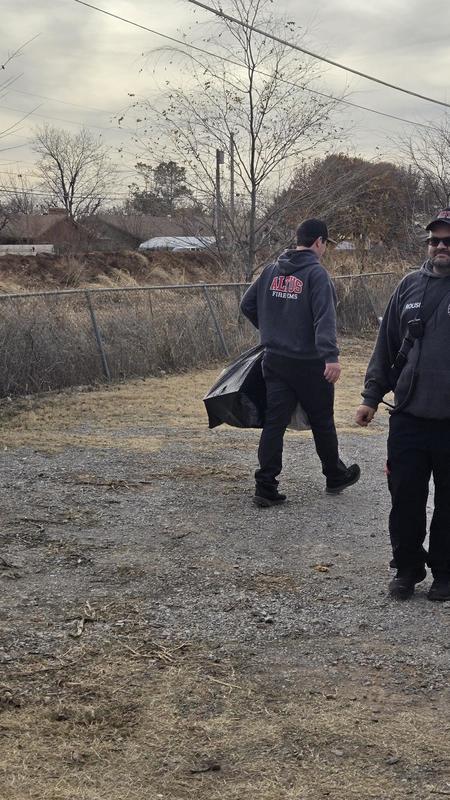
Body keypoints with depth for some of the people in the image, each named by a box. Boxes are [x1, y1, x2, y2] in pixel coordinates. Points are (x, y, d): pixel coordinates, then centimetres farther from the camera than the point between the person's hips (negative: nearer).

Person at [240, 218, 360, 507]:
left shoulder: (271, 271, 7)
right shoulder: (316, 273, -13)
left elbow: (247, 305, 15)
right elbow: (325, 319, -24)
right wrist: (331, 356, -31)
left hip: (275, 361, 5)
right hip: (309, 364, -5)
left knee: (274, 421, 5)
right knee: (322, 421, 12)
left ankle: (266, 487, 2)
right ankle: (335, 476, 29)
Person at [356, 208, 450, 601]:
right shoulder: (410, 286, 8)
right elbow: (387, 345, 14)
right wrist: (372, 396, 12)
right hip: (408, 418, 3)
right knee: (405, 497, 7)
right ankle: (408, 569, 24)